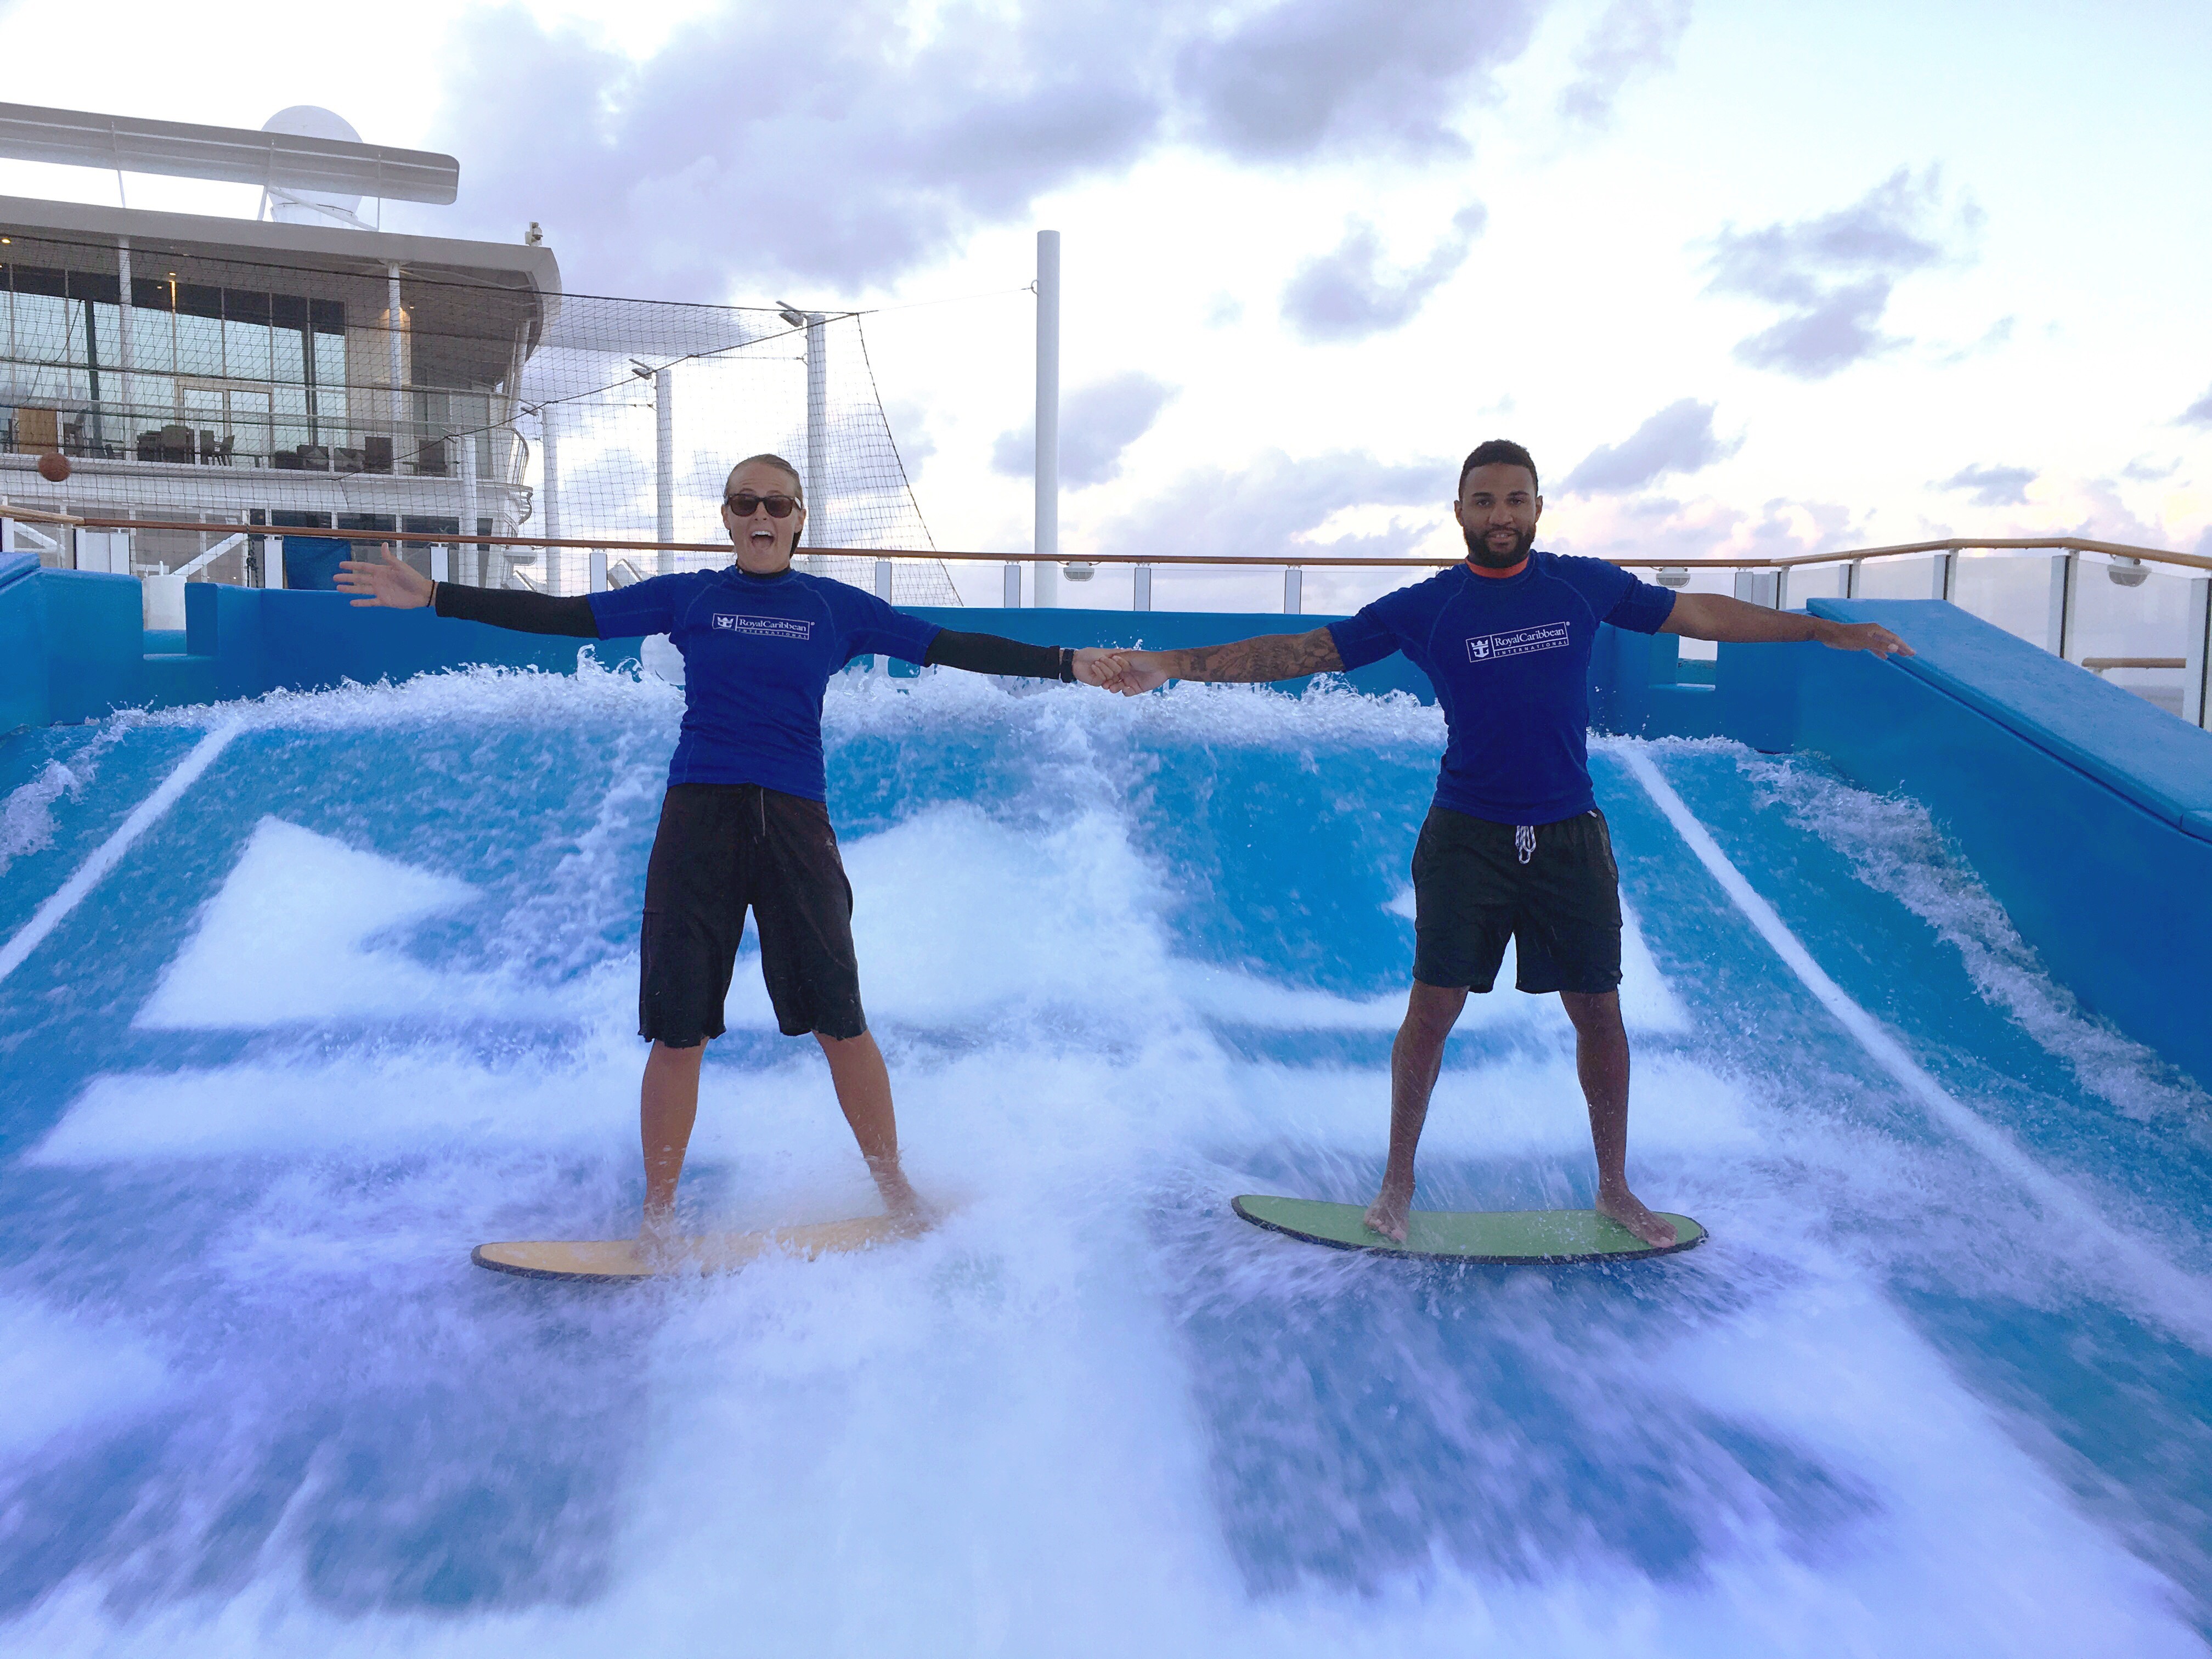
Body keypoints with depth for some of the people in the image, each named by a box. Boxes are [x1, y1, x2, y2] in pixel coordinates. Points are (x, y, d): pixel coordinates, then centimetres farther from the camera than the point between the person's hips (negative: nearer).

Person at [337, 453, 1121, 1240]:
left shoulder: (837, 607, 9)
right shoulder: (686, 597, 10)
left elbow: (951, 647, 7)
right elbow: (562, 615, 9)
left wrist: (1066, 663, 1)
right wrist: (434, 596, 4)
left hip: (795, 820, 0)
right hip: (698, 814, 1)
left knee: (840, 1021, -3)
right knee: (678, 1031, 0)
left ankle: (897, 1192, 14)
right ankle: (658, 1218, 14)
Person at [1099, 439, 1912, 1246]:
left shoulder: (1585, 587, 2)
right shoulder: (1424, 608, -4)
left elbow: (1698, 614, 12)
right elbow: (1305, 651, -4)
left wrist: (1827, 630, 15)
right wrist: (1177, 665, -10)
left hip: (1570, 839, 2)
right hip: (1466, 839, -2)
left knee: (1600, 1015, 9)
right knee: (1431, 1013, -1)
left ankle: (1614, 1188, 28)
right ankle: (1398, 1180, 18)